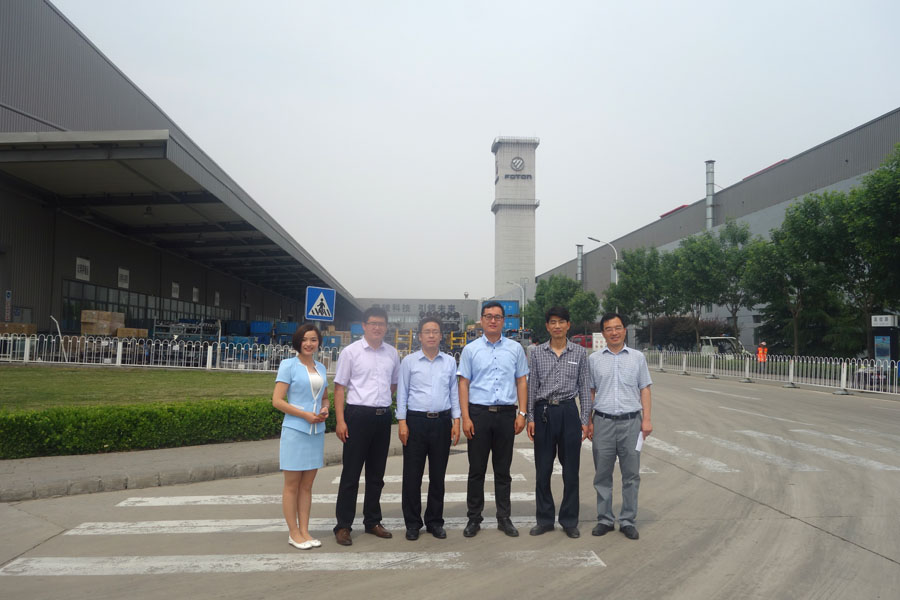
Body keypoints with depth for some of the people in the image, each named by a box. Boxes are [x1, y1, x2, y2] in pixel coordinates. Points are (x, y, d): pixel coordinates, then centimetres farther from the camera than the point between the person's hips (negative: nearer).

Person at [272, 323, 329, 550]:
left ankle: (304, 531, 19)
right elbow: (277, 400, -10)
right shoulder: (289, 365, -5)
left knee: (307, 485, 11)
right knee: (292, 485, 4)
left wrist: (324, 410, -1)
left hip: (317, 431, 5)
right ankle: (293, 533, 14)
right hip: (295, 431, -5)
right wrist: (305, 415, -17)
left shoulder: (321, 368, 11)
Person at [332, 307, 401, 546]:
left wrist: (382, 400, 9)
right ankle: (343, 526, 12)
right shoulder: (351, 352, -4)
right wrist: (340, 421, -10)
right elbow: (339, 387, -4)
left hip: (383, 416, 5)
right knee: (351, 473, 1)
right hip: (358, 416, -4)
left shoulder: (392, 353, 8)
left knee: (377, 473, 14)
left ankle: (372, 521, 27)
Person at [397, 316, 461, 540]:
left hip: (442, 421, 2)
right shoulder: (409, 361, 3)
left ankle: (435, 521, 22)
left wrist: (456, 421, 5)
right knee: (412, 475, 2)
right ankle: (412, 523, 15)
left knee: (438, 475, 9)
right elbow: (402, 393, 4)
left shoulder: (450, 361, 8)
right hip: (416, 421, -2)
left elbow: (454, 392, 11)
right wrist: (402, 422, -3)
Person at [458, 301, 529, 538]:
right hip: (479, 413, -1)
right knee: (476, 470, 5)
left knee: (503, 471, 10)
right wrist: (465, 417, -6)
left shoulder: (515, 348, 8)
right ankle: (473, 519, 16)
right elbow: (463, 384, 2)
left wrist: (521, 414, 0)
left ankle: (504, 519, 21)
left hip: (506, 413, 1)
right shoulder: (471, 349, 4)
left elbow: (522, 382, 9)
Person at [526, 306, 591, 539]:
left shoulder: (579, 352, 4)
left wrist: (585, 420, 0)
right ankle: (545, 519, 20)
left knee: (571, 469, 5)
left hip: (569, 412, -1)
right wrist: (530, 418, 1)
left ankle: (569, 521, 19)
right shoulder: (538, 353, 5)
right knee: (542, 469, 7)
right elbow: (531, 386, 7)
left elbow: (584, 387, 5)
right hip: (544, 412, 1)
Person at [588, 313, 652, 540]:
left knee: (631, 475, 4)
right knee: (602, 475, 6)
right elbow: (590, 392, 9)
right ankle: (605, 519, 18)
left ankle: (628, 521, 16)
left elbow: (645, 389, 7)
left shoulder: (637, 357, 6)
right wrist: (588, 422, 4)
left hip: (631, 421, 0)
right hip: (603, 421, 0)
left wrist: (646, 419, -1)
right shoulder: (594, 359, 6)